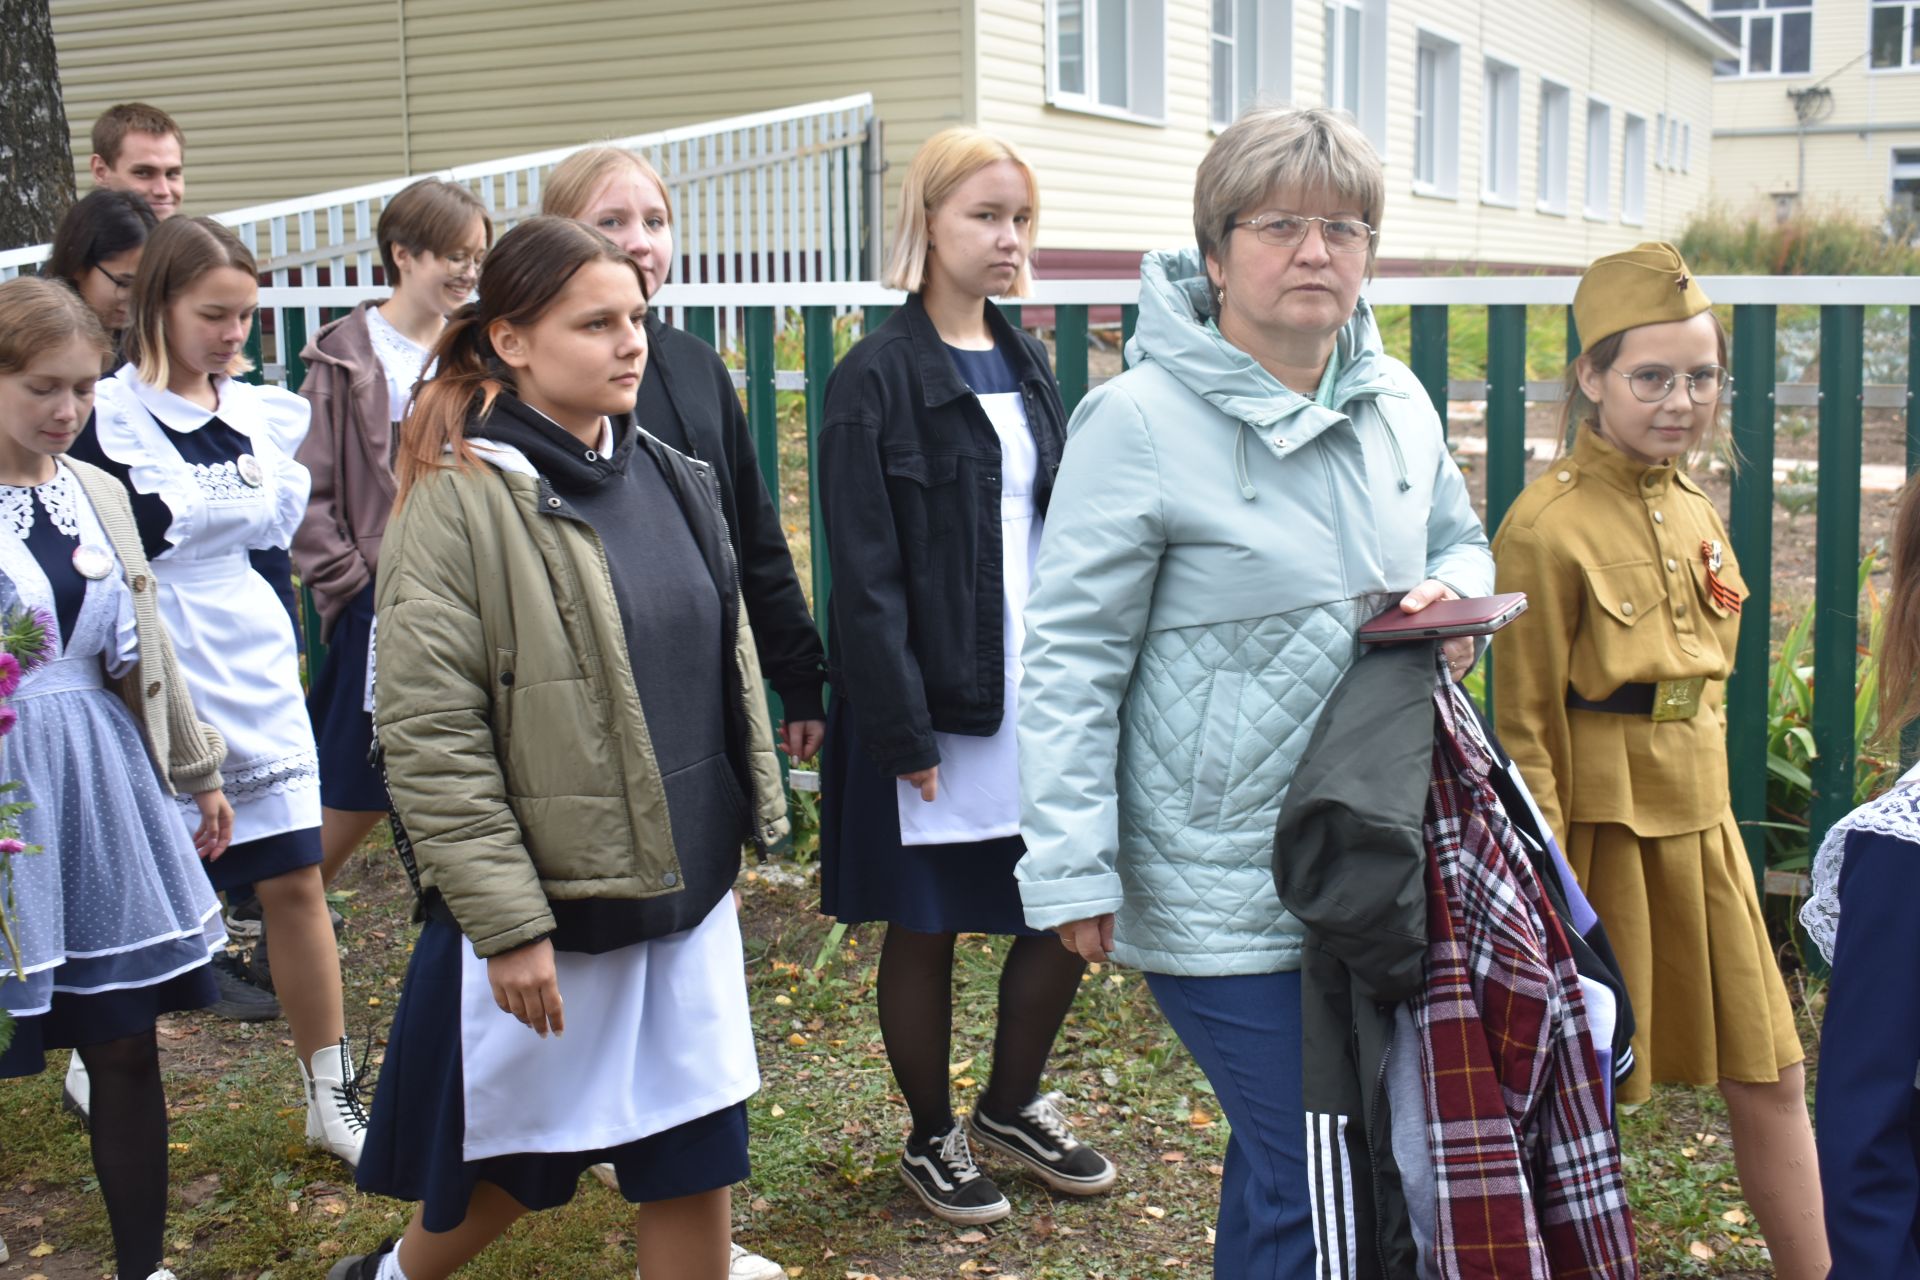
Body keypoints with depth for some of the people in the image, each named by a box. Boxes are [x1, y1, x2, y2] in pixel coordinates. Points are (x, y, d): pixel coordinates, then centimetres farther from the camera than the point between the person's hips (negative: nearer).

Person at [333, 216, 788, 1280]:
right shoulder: (458, 501, -14)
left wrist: (756, 817, 15)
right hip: (545, 898, -6)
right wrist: (507, 922, -18)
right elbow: (427, 736, -17)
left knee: (696, 1155, 10)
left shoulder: (666, 479, 7)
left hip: (686, 890, 6)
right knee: (519, 1155, 13)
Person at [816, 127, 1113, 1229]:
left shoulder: (1028, 367, 11)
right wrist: (904, 732, -17)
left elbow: (1062, 536, 14)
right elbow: (867, 576, -13)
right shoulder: (878, 377, -10)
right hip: (935, 702, -6)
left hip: (1040, 692, 6)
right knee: (927, 927, 8)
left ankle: (1014, 1106, 32)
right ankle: (934, 1137, 28)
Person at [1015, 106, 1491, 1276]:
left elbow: (1460, 540, 23)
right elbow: (1073, 660, -13)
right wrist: (1073, 870, -15)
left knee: (1281, 1154, 19)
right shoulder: (1140, 419, -14)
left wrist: (1455, 592, -2)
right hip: (1224, 892, -6)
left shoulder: (1398, 399, 6)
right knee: (1311, 1181, -2)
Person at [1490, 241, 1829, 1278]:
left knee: (1770, 1077, 12)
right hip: (1601, 831, -7)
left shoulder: (1695, 511, 7)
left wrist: (1700, 799, 16)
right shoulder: (1548, 526, -16)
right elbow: (1523, 725, -15)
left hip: (1699, 824, 7)